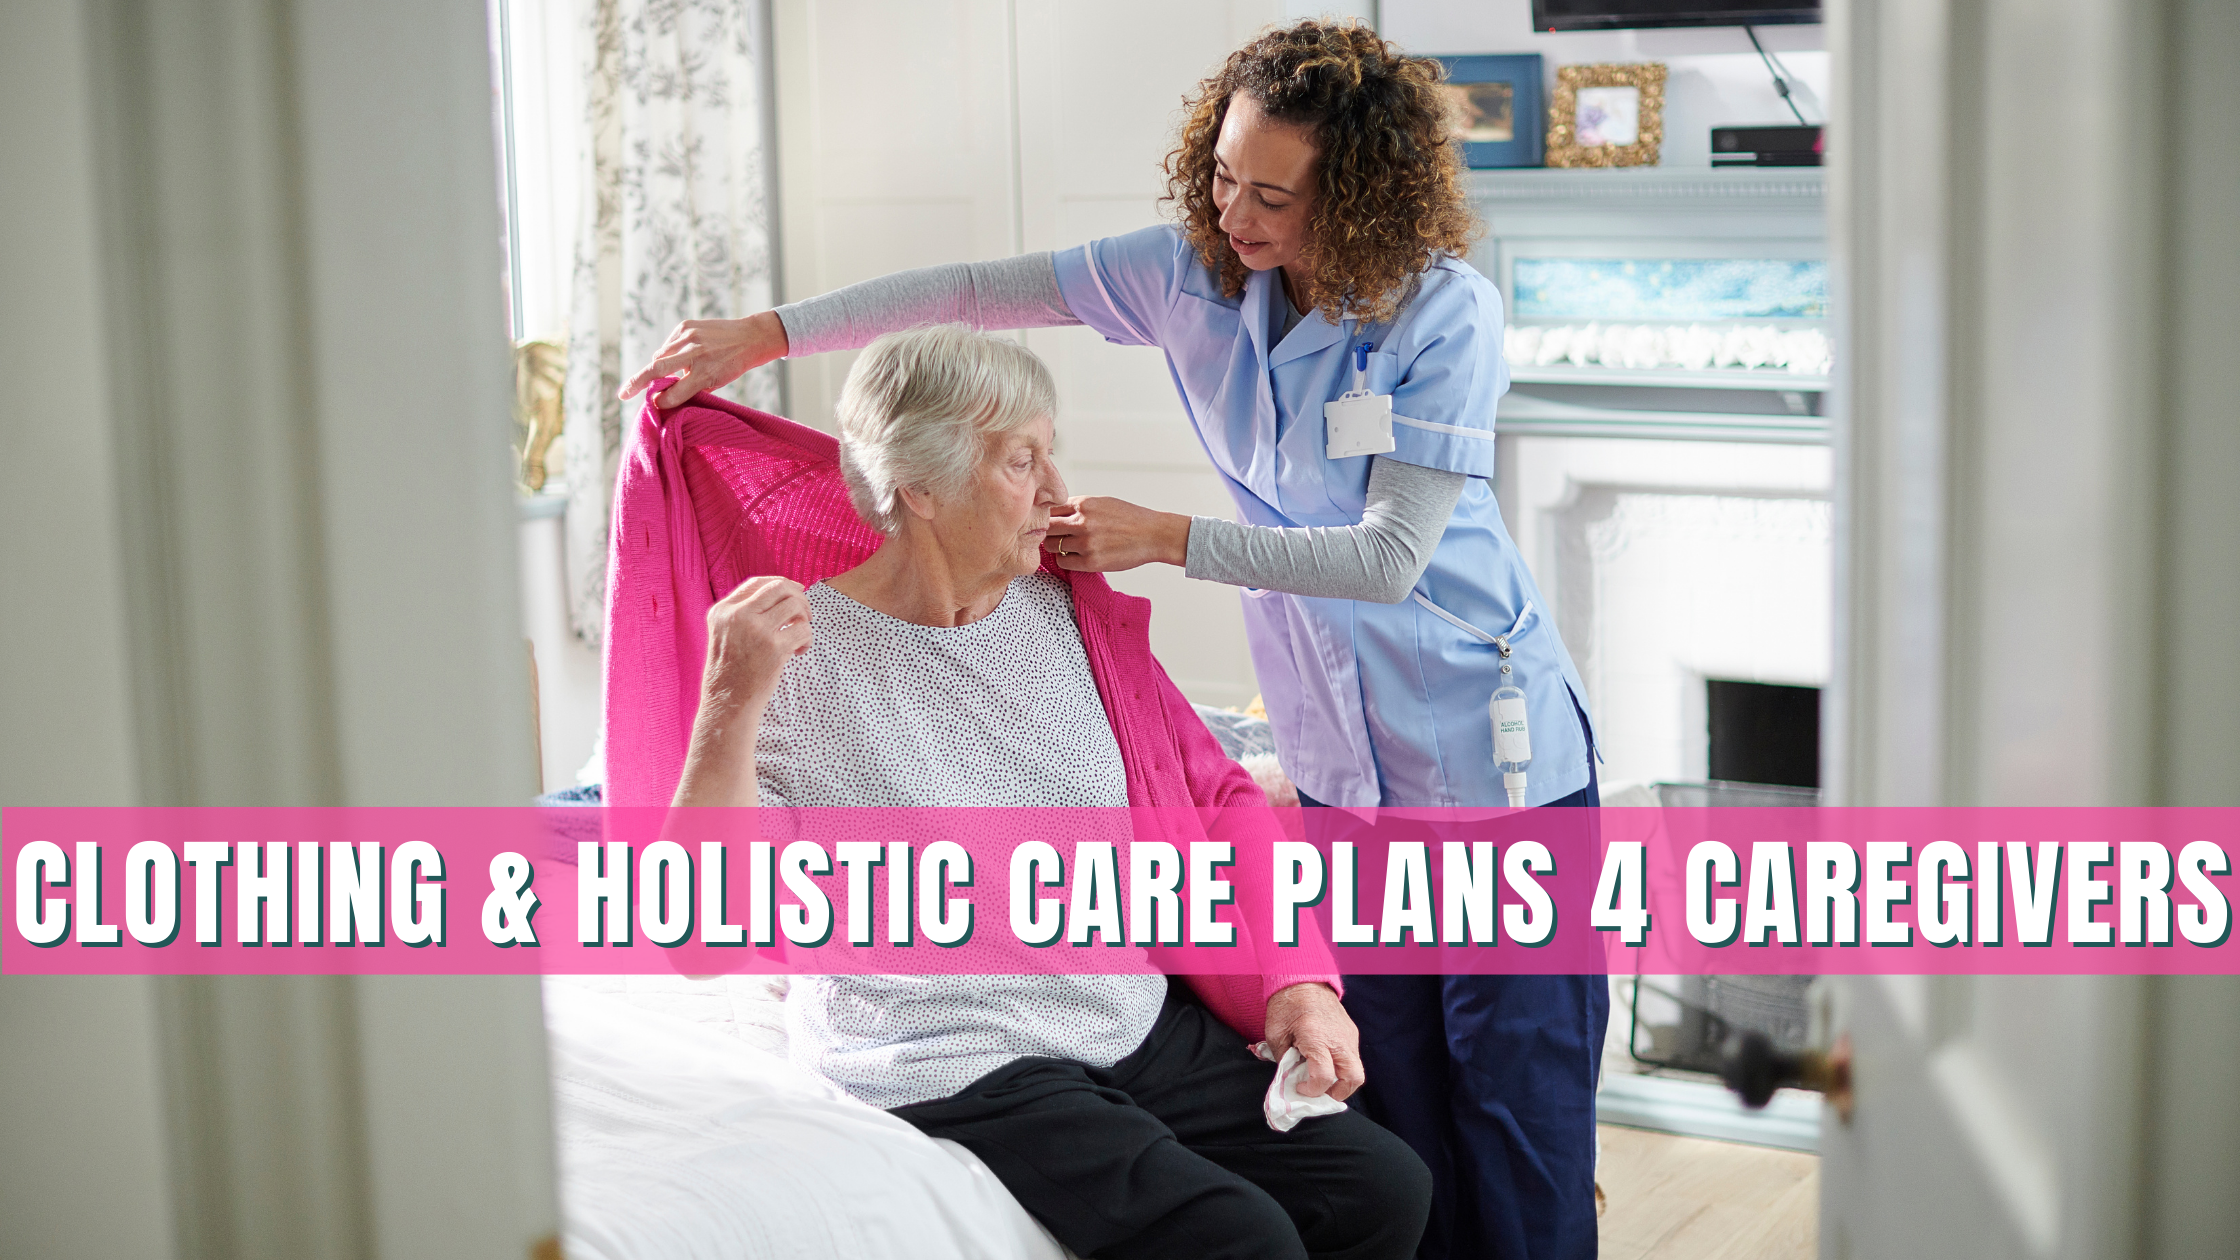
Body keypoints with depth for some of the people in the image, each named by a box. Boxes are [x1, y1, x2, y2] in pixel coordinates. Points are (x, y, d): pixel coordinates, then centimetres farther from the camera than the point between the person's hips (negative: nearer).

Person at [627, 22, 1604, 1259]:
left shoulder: (1444, 314, -17)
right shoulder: (1195, 268, -3)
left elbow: (1390, 557, -20)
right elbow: (982, 291, -1)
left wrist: (1167, 539, -20)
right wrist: (766, 334, -5)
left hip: (1489, 753, -5)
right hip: (1342, 764, 5)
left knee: (1513, 1079, -1)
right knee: (1393, 1078, 11)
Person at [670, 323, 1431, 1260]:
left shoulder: (1065, 612, 9)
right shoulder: (796, 660, -10)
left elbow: (1216, 798, 15)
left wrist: (1299, 977, 2)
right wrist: (731, 705, -28)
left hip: (1145, 1031, 7)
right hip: (957, 1072, -6)